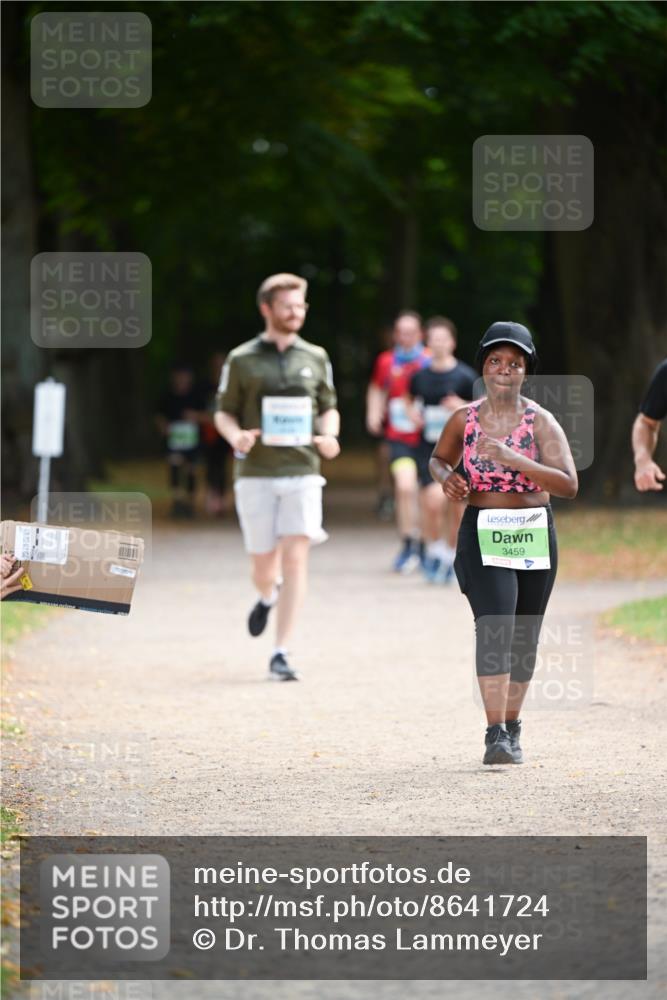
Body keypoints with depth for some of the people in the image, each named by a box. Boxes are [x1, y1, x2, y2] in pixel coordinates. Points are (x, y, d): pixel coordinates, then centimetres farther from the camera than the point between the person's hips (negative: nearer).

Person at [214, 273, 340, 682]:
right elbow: (224, 413, 7)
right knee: (264, 564, 4)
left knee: (296, 558, -12)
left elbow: (329, 408, 17)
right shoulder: (242, 360, 3)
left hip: (303, 471, 1)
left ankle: (281, 654, -10)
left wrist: (329, 435, -5)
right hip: (255, 474, -1)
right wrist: (235, 435, -15)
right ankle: (267, 597, 43)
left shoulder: (316, 358, 10)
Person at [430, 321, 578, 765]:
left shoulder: (541, 422, -5)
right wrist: (447, 479, -3)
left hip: (535, 535, 1)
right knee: (494, 627, -18)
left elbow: (569, 484, -16)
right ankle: (496, 735, -23)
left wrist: (514, 459, -26)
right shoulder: (465, 420, 1)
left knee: (524, 637, 10)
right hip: (483, 534, -1)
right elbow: (439, 459, 21)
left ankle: (513, 727, 27)